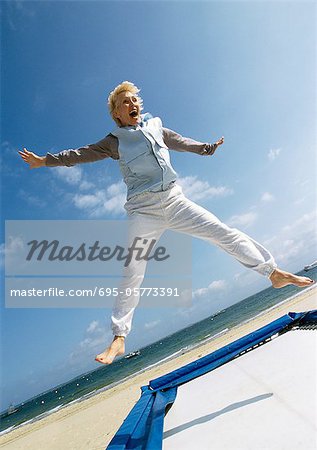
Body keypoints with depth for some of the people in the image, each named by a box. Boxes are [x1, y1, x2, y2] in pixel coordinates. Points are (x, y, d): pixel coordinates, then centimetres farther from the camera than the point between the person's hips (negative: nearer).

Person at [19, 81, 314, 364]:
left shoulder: (156, 127, 17)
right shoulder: (115, 141, 8)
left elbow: (181, 142, 31)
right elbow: (81, 154, 10)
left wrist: (208, 147, 44)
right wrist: (45, 161, 8)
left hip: (175, 201, 3)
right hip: (143, 210, -3)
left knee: (225, 234, -1)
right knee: (132, 274, -8)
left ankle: (275, 273, 16)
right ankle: (119, 339, 2)